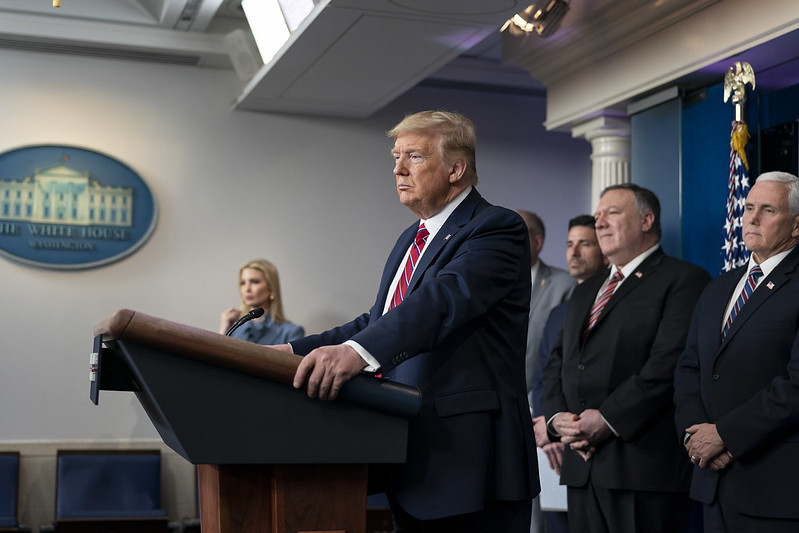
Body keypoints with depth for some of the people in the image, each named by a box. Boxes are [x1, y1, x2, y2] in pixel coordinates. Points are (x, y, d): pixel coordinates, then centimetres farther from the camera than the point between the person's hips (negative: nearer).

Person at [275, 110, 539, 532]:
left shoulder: (496, 229, -10)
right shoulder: (411, 240, 19)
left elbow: (444, 300, -28)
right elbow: (378, 323, 20)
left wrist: (357, 351, -43)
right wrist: (296, 351, 8)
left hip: (469, 464, -9)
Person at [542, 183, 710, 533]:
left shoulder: (683, 280, -3)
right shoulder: (584, 293, 23)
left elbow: (670, 362, -14)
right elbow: (556, 363, 18)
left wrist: (609, 419, -17)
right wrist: (557, 418, 0)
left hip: (646, 465, -7)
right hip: (582, 463, 7)